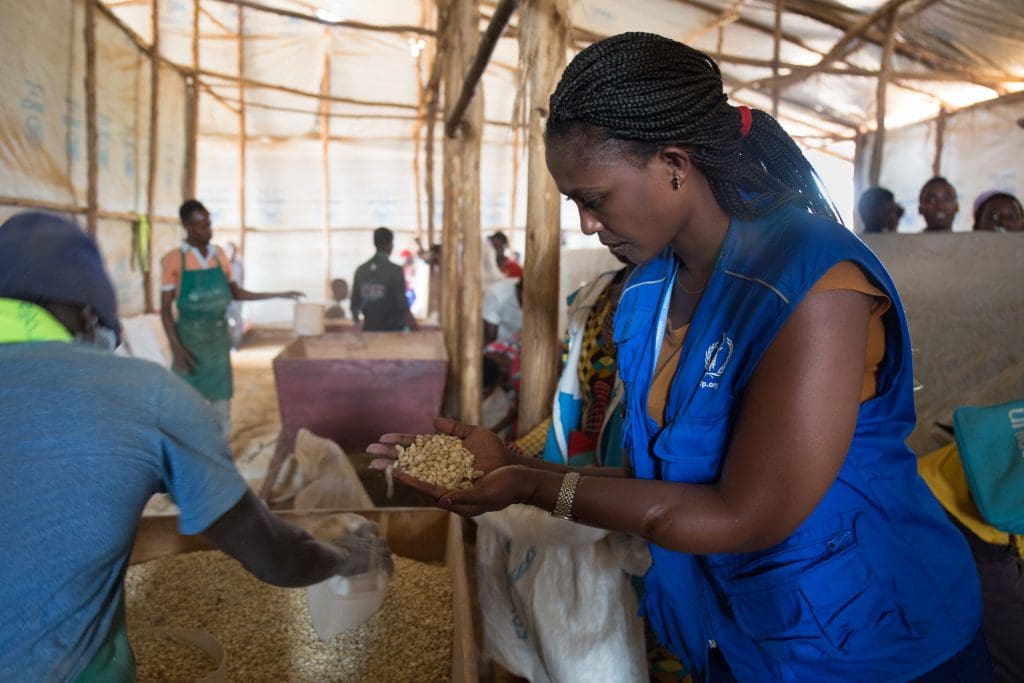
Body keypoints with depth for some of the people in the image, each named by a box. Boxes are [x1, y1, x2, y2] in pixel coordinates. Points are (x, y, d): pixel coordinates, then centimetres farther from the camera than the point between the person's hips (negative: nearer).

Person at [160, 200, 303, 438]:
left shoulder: (219, 254, 5)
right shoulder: (174, 260, -9)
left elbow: (236, 294, 13)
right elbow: (165, 308, -8)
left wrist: (279, 295, 9)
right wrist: (176, 348, -16)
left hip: (219, 337, 4)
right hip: (190, 337, -4)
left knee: (221, 403, 7)